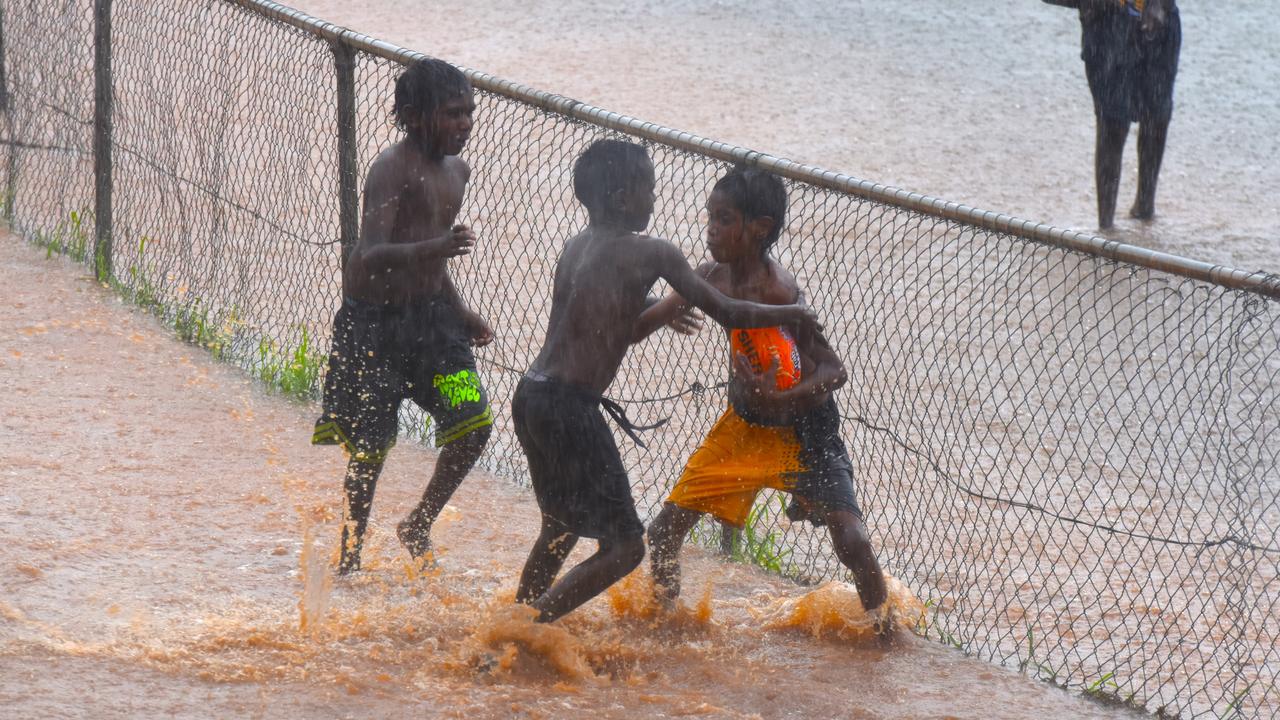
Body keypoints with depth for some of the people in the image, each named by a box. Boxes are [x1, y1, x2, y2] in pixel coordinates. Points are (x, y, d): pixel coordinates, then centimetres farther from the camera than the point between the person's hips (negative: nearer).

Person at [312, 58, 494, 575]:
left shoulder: (456, 171, 8)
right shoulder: (394, 168, -19)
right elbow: (372, 256, -32)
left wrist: (460, 312, 17)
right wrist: (435, 247, -47)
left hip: (429, 315, 7)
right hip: (372, 322, -7)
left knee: (473, 421, -8)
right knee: (370, 447, -1)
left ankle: (419, 526, 12)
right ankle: (349, 556, 19)